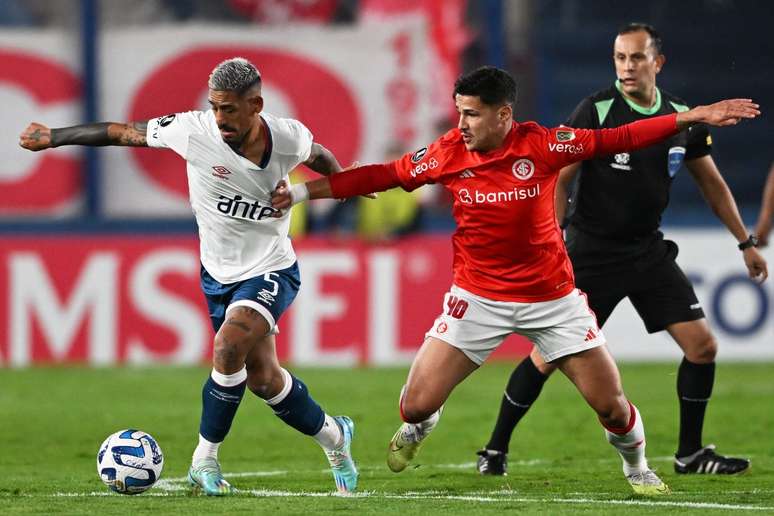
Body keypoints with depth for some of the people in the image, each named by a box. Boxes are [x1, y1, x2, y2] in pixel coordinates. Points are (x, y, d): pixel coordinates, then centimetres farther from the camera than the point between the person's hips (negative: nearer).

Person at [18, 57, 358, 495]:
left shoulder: (288, 137, -17)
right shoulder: (194, 131, -18)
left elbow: (318, 157, 8)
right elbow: (124, 132, -7)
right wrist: (52, 137, -3)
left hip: (271, 270, -2)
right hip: (220, 274, 3)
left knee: (230, 345, -27)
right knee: (263, 380, 6)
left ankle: (205, 460, -10)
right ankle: (333, 435, 34)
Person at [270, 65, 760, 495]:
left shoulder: (542, 144, -13)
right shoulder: (448, 152, -8)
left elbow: (615, 139, -7)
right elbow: (381, 176, 0)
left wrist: (693, 117, -12)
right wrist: (301, 191, 0)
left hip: (551, 296, -1)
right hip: (478, 296, 1)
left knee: (611, 405, -1)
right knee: (416, 405, -8)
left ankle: (638, 470, 31)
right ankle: (416, 431, 31)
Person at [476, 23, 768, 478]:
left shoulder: (683, 118, 2)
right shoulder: (596, 111, -13)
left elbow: (713, 184, 15)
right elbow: (558, 179, -10)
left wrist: (746, 242, 17)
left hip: (649, 251, 5)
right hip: (591, 252, -5)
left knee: (703, 345, -3)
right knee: (549, 356, -7)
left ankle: (691, 454, 10)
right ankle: (496, 450, 8)